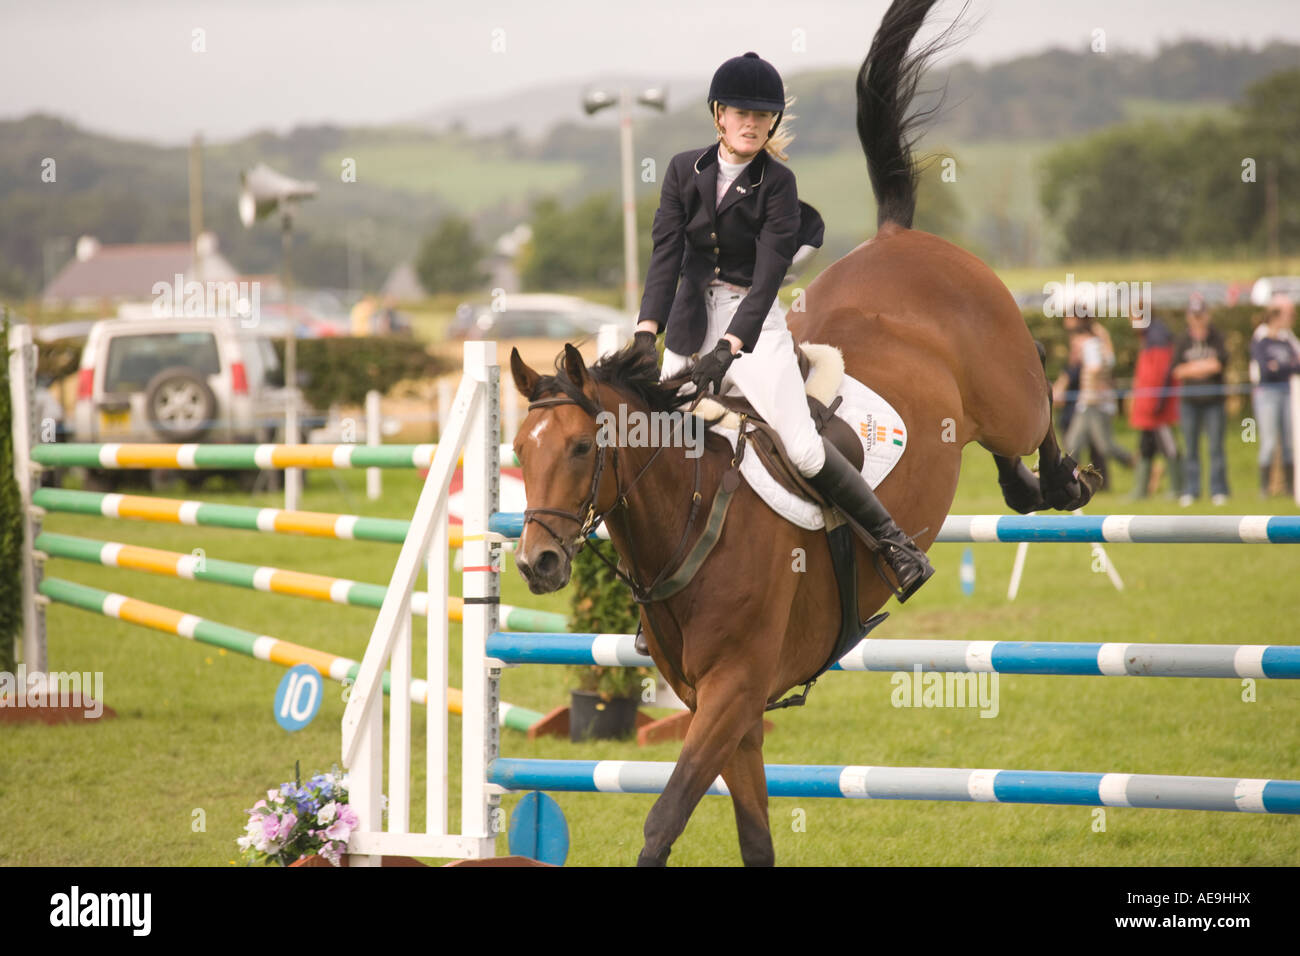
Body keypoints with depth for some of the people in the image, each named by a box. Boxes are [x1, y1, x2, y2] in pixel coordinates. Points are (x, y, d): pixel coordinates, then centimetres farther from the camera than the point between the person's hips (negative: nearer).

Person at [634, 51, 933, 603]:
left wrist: (728, 349, -31)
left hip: (754, 321, -4)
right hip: (690, 322, 4)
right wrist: (646, 332, -24)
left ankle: (894, 541, -5)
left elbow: (769, 273, -18)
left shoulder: (777, 185, -8)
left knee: (803, 449, -17)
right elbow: (666, 253, -8)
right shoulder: (684, 171, 1)